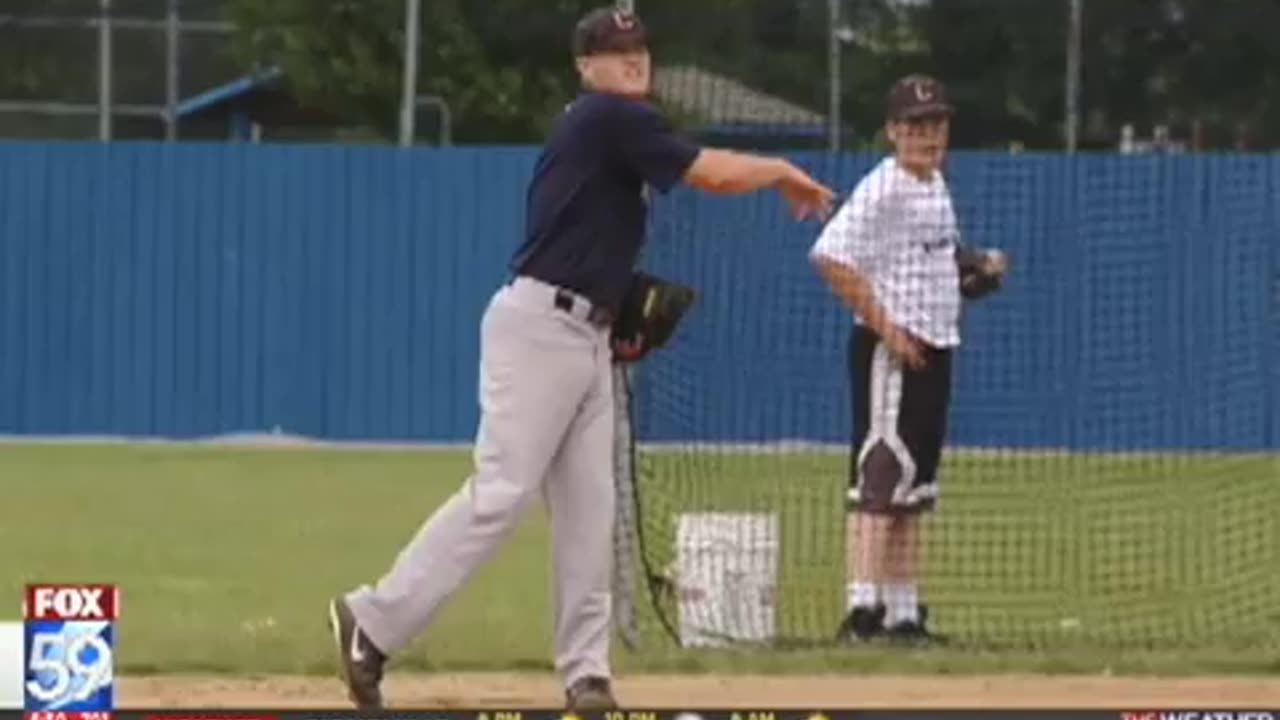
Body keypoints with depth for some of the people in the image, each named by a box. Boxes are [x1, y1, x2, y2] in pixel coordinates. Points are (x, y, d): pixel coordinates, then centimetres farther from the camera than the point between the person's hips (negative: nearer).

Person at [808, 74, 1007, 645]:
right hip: (890, 353, -9)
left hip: (932, 349, 9)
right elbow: (831, 257, -24)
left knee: (913, 487, 13)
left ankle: (904, 613, 19)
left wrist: (978, 263, 9)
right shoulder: (883, 190, -14)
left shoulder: (936, 186, 14)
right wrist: (884, 327, -23)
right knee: (879, 476, -13)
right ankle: (863, 606, -18)